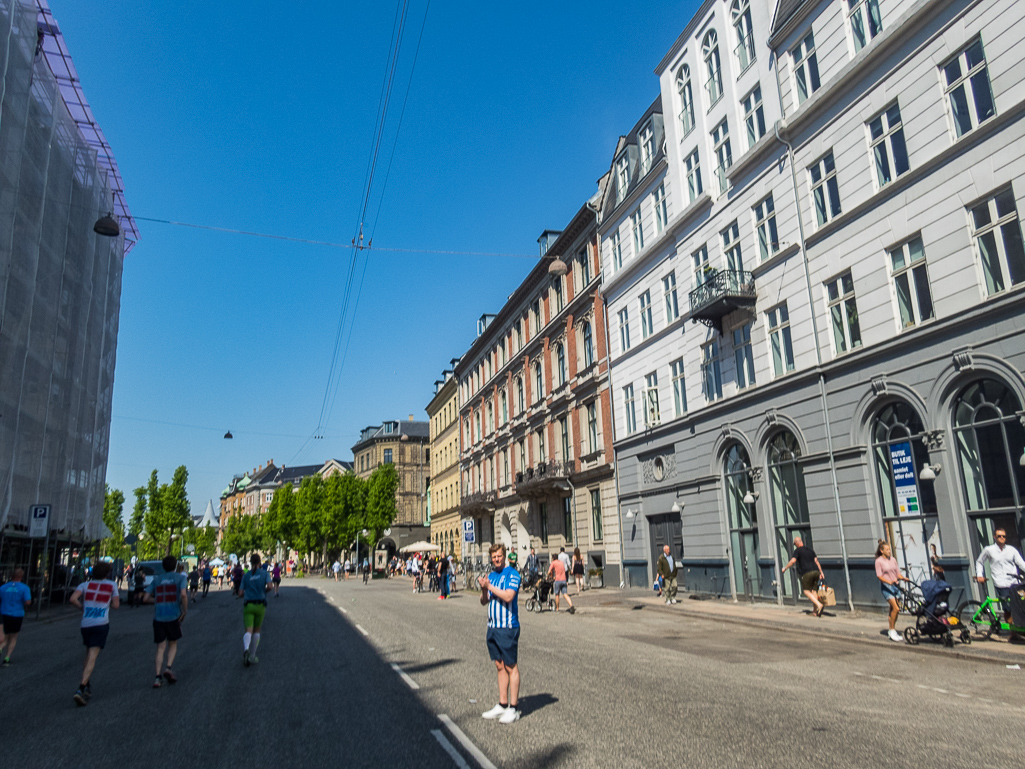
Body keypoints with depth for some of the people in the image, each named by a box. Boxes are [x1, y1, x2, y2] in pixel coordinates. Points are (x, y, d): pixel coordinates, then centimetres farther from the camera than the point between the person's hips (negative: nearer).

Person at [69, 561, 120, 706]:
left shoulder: (85, 585, 10)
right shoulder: (112, 585, 6)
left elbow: (73, 599, -6)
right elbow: (115, 605, 5)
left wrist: (82, 608, 9)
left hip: (85, 624, 3)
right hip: (101, 624, -3)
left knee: (89, 656, 22)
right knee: (92, 658, -6)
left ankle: (87, 688, 24)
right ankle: (81, 689, -20)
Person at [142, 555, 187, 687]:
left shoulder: (156, 580, 10)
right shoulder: (180, 577, 0)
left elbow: (146, 598, 6)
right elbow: (183, 595, -15)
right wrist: (185, 611, -5)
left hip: (158, 617, 2)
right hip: (174, 616, -2)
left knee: (160, 648, 8)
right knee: (173, 644, 16)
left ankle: (158, 677, 3)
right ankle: (169, 668, -3)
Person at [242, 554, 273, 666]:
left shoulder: (246, 576, 5)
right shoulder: (265, 573, 1)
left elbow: (241, 593, 4)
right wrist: (265, 591, 8)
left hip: (248, 605, 0)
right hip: (260, 605, 0)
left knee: (248, 631, -7)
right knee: (257, 631, 17)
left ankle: (246, 649, -37)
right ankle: (252, 656, 16)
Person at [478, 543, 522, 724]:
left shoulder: (512, 574, -10)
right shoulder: (491, 575, 12)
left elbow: (508, 596, -24)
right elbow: (484, 601, 14)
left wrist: (489, 586, -17)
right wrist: (483, 589, -6)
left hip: (508, 628, -7)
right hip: (493, 627, 7)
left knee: (511, 667, 1)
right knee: (499, 666, 14)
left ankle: (513, 709, 8)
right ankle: (502, 705, 22)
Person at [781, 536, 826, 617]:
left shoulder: (797, 550, 0)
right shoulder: (810, 549, 19)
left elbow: (793, 561, -11)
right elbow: (816, 561, 17)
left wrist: (785, 568, 1)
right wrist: (821, 572, 19)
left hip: (807, 573, -7)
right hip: (816, 571, 7)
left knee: (806, 591, 1)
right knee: (814, 590, 13)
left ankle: (819, 605, -16)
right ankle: (815, 610, 14)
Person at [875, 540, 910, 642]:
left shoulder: (893, 559, 11)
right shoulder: (879, 561, -6)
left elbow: (898, 573, 12)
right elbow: (879, 576, -11)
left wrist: (904, 578, -8)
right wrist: (889, 582, -26)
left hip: (896, 586, 6)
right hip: (886, 587, -6)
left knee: (893, 609, 8)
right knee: (895, 608, -16)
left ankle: (892, 630, 20)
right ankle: (892, 630, -4)